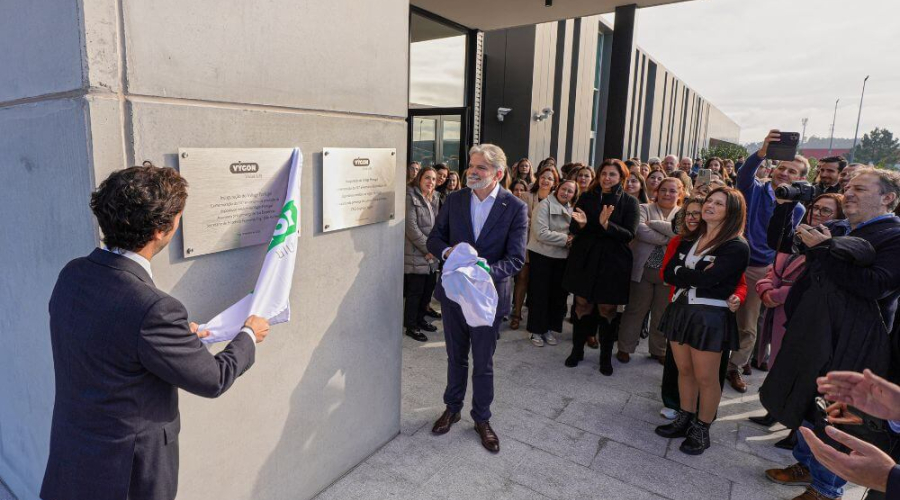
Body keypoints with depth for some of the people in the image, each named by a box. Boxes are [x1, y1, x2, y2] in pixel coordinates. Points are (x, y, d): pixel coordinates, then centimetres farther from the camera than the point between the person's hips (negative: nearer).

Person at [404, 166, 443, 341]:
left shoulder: (435, 199, 12)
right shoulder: (411, 197, -10)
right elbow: (411, 227, -16)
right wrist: (427, 248, -14)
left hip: (432, 255, 7)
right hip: (415, 254, -7)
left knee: (428, 289, 13)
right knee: (415, 291, 1)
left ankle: (420, 319, 31)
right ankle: (411, 326, 15)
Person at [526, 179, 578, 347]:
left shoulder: (570, 210, 9)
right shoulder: (545, 205, -11)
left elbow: (572, 233, 16)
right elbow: (541, 233, -20)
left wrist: (572, 238, -7)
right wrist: (565, 239, -18)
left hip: (561, 257, 6)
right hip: (541, 256, -6)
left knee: (557, 293, 10)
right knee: (539, 294, 3)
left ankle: (549, 328, 24)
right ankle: (537, 330, 15)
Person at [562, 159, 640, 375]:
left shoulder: (629, 202, -2)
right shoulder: (586, 198, 4)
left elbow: (629, 234, -11)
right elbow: (574, 229, 3)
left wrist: (607, 225, -27)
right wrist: (581, 223, -20)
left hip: (612, 262, -2)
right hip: (584, 260, 2)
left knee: (608, 309, 4)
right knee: (582, 304, 8)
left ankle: (606, 356, 20)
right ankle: (577, 350, 24)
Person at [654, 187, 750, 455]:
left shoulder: (737, 247, -11)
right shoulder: (690, 239, 10)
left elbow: (707, 279, -23)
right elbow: (668, 274, 0)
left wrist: (681, 273, -8)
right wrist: (696, 276, -15)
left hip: (710, 316, -6)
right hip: (680, 309, 6)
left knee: (705, 377, 6)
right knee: (684, 370, 16)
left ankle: (701, 430, 23)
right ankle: (685, 419, 32)